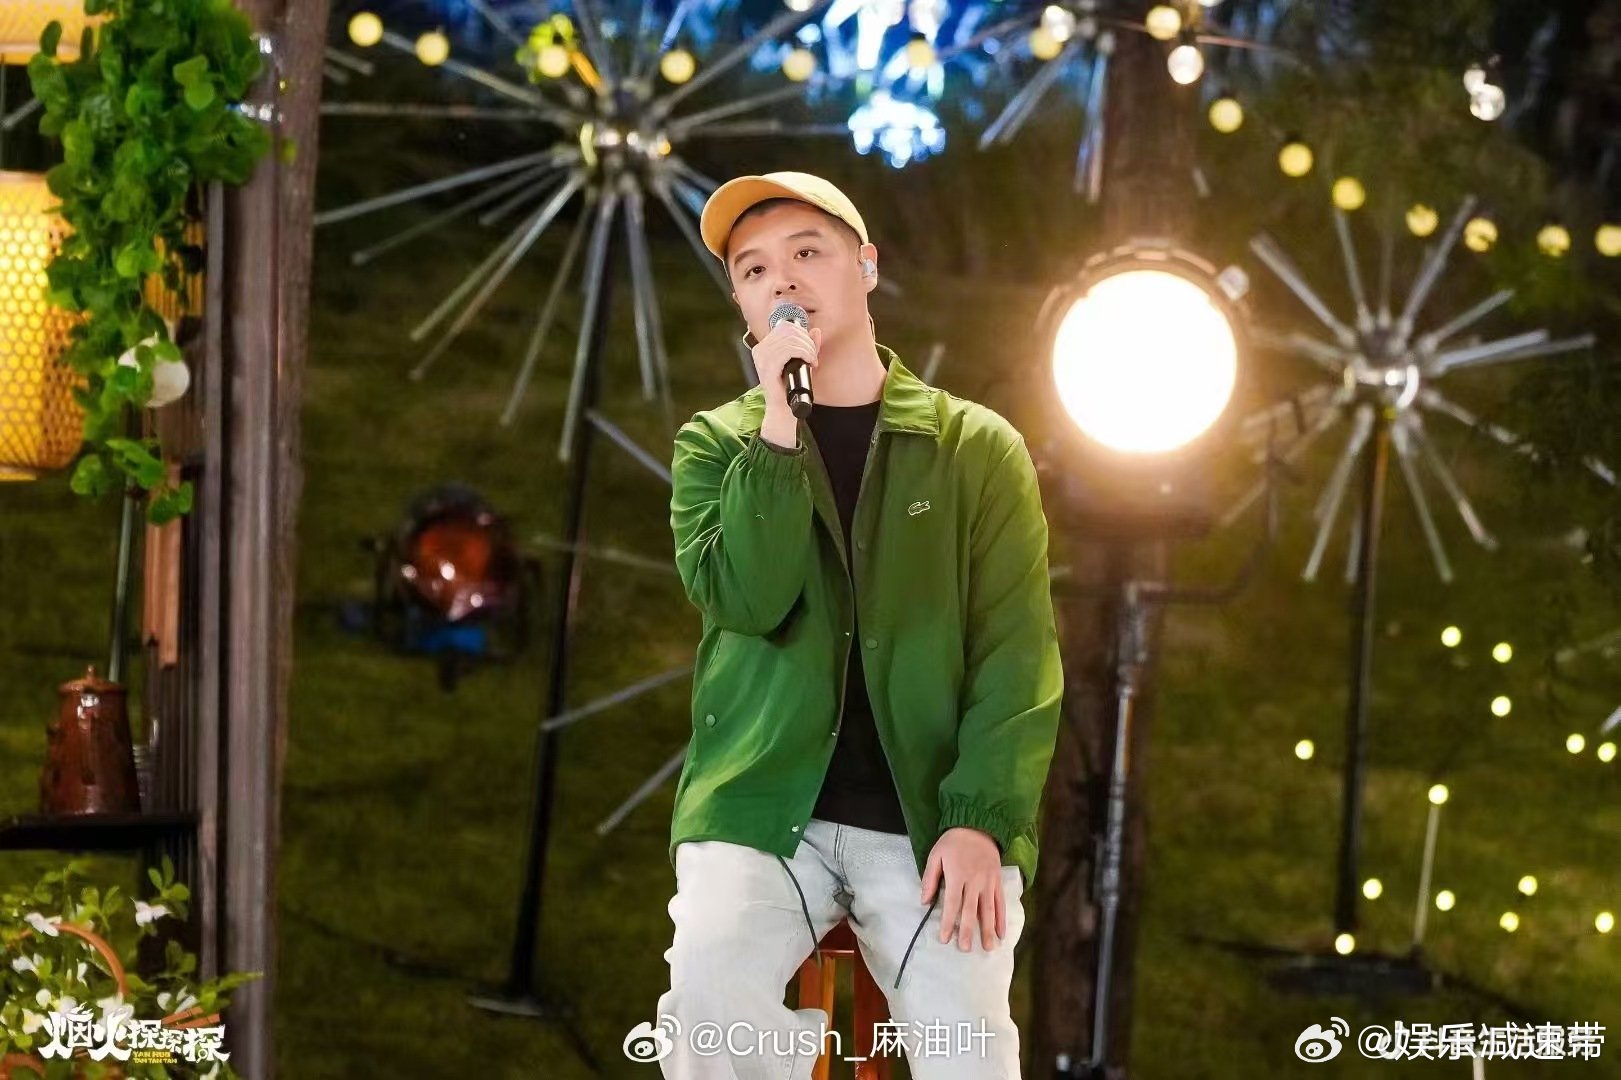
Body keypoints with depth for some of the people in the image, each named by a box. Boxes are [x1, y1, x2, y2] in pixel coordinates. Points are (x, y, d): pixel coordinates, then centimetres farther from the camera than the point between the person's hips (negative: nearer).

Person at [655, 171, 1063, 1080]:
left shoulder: (978, 448, 7)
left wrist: (982, 820, -14)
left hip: (931, 816, 0)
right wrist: (779, 424, -12)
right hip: (761, 804, 1)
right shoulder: (718, 444, 11)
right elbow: (745, 601, -7)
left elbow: (1017, 654, 0)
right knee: (711, 998, -26)